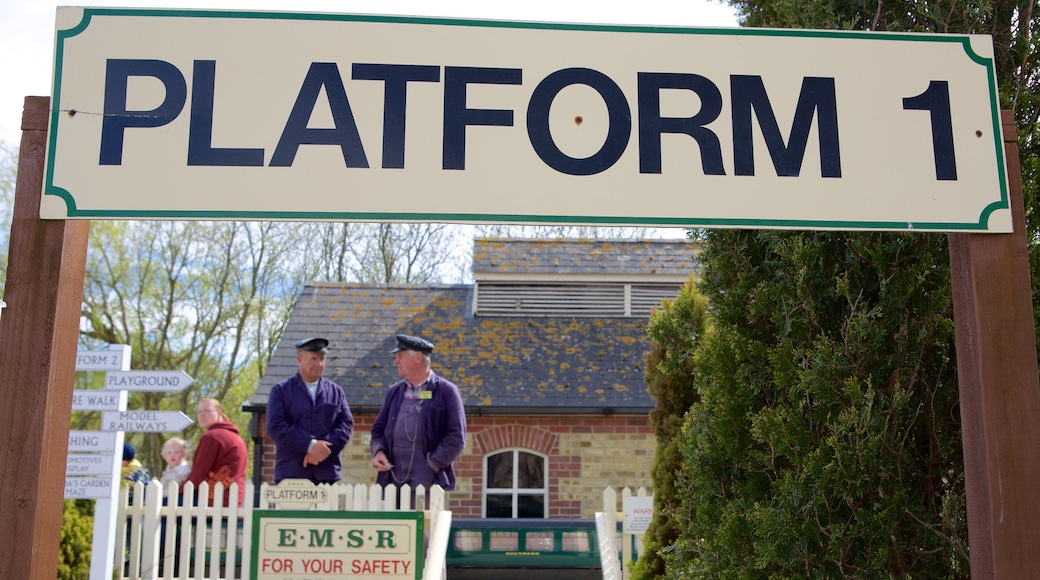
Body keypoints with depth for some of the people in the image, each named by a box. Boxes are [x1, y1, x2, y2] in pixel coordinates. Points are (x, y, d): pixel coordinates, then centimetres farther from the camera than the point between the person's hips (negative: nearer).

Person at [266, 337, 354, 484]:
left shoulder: (336, 391, 15)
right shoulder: (281, 390, 7)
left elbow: (347, 424, 6)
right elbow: (275, 426, -5)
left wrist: (324, 448, -11)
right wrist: (310, 445, -14)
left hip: (327, 475, 2)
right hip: (291, 474, -2)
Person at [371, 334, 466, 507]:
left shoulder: (446, 392, 0)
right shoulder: (394, 391, 16)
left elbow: (456, 438, -4)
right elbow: (379, 428, 22)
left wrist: (430, 466, -10)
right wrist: (379, 451, 1)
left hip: (429, 485, -4)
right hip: (392, 484, 5)